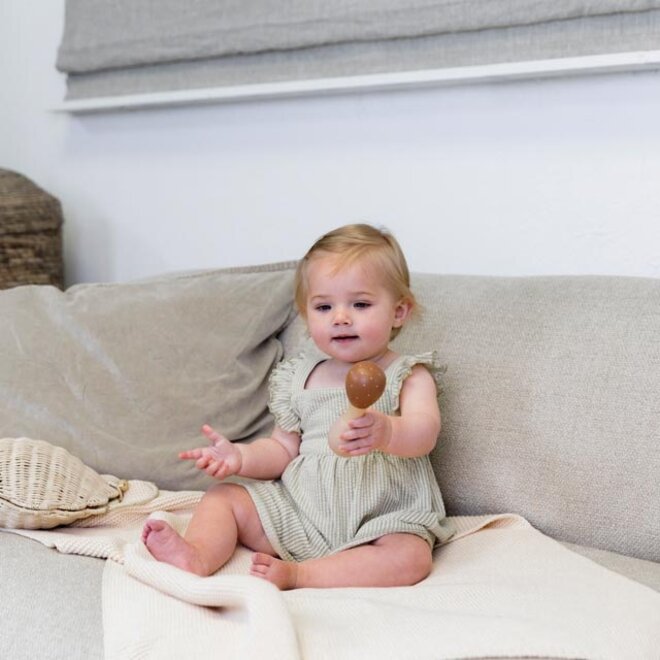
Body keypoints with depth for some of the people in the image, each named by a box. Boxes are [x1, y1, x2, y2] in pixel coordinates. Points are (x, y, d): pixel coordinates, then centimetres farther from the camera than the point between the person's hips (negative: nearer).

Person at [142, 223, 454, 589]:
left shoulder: (408, 376, -3)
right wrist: (240, 456, -7)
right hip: (297, 511, 5)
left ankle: (296, 574, -34)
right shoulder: (300, 378, 12)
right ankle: (197, 556, -30)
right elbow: (284, 449, 14)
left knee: (410, 558, -33)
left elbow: (424, 433, -22)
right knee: (222, 498, -3)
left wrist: (386, 432, -46)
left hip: (379, 519, -4)